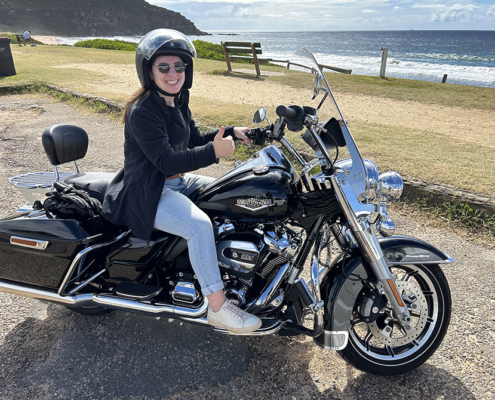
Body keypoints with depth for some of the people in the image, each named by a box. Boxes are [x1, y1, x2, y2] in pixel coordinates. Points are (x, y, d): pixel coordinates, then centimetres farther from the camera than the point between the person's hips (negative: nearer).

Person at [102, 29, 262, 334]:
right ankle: (218, 307, -16)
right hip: (148, 194, -9)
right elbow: (166, 160, -28)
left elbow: (194, 140, 14)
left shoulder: (178, 101, 8)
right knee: (199, 224, -30)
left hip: (177, 181, 10)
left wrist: (231, 133, 0)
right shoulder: (141, 112, -20)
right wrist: (214, 153, -37)